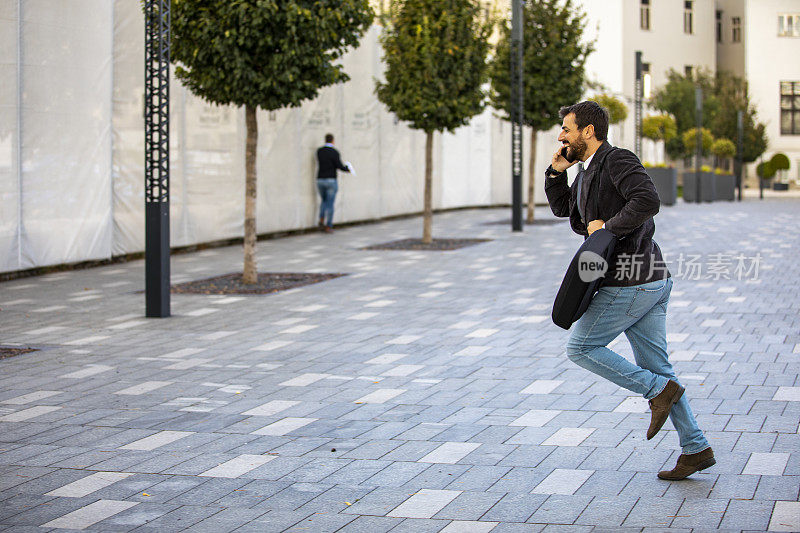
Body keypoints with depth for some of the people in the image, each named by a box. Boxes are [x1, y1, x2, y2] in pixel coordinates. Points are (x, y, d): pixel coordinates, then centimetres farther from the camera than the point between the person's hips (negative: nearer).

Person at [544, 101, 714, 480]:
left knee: (580, 348, 1)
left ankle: (659, 390, -3)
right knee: (655, 367, 10)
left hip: (628, 282, -10)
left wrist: (607, 226, -18)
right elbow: (561, 208, 30)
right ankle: (695, 449, 10)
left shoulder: (618, 160, -12)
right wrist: (556, 172, 14)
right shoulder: (589, 171, 18)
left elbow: (647, 200, -28)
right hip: (652, 281, 10)